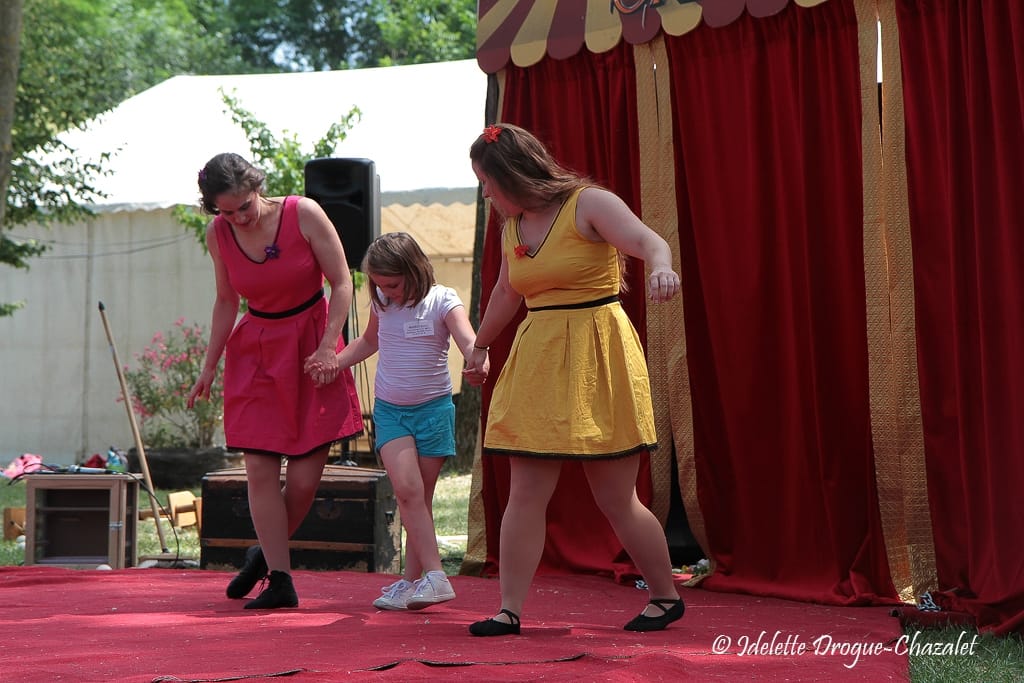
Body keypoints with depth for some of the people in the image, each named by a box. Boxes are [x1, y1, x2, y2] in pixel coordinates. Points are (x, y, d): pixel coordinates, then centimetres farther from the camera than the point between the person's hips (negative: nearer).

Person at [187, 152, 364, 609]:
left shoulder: (303, 214, -13)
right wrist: (209, 367, 11)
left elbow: (342, 284, -7)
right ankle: (280, 580, 0)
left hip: (311, 348, -2)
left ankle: (266, 553, 20)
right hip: (254, 352, 2)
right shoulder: (218, 234, -3)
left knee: (304, 477, -6)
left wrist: (328, 346, -16)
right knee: (260, 471, -8)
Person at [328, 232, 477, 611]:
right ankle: (433, 577, -20)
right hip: (390, 409, 2)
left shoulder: (442, 301, -8)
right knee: (407, 489, -16)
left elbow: (468, 339, -24)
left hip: (433, 409, -2)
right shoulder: (382, 303, 6)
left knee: (420, 496, 2)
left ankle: (411, 579, 11)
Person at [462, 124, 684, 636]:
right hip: (536, 361, 6)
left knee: (615, 498, -1)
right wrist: (480, 347, 42)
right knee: (525, 493, -1)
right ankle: (509, 610, 2)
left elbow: (647, 240, -24)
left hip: (595, 360, -6)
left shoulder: (588, 205, -8)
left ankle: (666, 598, 17)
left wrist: (661, 267, -47)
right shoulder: (512, 227, 13)